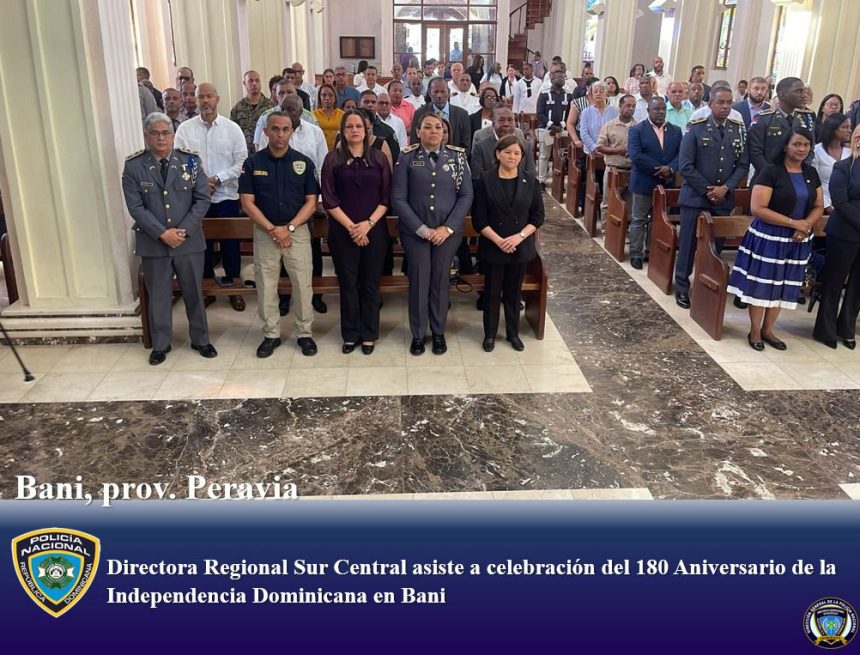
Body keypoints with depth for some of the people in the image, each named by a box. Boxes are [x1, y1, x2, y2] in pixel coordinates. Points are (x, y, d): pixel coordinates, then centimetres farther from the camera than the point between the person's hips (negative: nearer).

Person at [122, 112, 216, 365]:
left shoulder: (190, 160, 0)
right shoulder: (133, 166, -3)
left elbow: (202, 200, -3)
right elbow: (135, 207, -7)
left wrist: (184, 231, -13)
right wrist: (162, 233, -17)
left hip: (190, 241, 1)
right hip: (153, 243, -1)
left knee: (194, 293, 12)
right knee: (158, 295, 10)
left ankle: (200, 339, 28)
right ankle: (160, 344, 25)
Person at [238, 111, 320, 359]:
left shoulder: (304, 162, 0)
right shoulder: (252, 163, 0)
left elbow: (311, 202, -1)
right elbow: (247, 203, -3)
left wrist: (289, 228, -12)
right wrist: (273, 229, -13)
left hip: (298, 231, 0)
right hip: (264, 232, 1)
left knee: (303, 285, 2)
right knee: (266, 287, 6)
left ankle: (304, 333, 16)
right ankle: (271, 334, 20)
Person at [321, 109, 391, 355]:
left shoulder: (379, 158, 5)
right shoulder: (333, 159, 1)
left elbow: (387, 197, 1)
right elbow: (329, 199, -4)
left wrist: (368, 223, -11)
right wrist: (351, 227, -11)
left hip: (374, 230, 1)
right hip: (342, 231, -1)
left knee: (370, 283, 6)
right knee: (348, 283, 5)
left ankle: (368, 334, 16)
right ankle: (350, 334, 16)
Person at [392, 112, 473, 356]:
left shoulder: (457, 156, 1)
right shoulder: (407, 157, -3)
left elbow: (466, 195, -1)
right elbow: (398, 199, -7)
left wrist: (448, 228, -10)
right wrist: (422, 229, -13)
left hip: (448, 232, 1)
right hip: (415, 232, -1)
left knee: (441, 281, 10)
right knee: (418, 281, 6)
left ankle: (439, 332, 25)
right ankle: (418, 334, 22)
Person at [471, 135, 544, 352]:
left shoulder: (530, 182, 2)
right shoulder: (485, 180, -6)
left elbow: (538, 216, 2)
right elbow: (479, 218, -8)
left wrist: (519, 236, -13)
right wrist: (498, 240, -18)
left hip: (521, 248, 2)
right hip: (492, 247, -2)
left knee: (514, 292, 13)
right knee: (492, 292, 8)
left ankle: (513, 333, 28)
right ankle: (490, 334, 23)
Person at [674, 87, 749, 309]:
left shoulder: (739, 130, 6)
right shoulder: (696, 128, -4)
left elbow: (743, 165, 5)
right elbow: (685, 165, -9)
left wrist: (725, 188, -11)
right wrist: (707, 190, -12)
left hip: (723, 199, 3)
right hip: (695, 197, -3)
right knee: (688, 244, 3)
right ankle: (682, 288, 14)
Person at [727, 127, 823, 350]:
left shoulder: (811, 174, 8)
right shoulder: (770, 172, -12)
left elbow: (819, 206, 12)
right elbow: (758, 208, -19)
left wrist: (806, 224, -11)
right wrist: (794, 223, -19)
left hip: (799, 240, 6)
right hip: (769, 237, -6)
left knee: (784, 286, 12)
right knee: (761, 284, 1)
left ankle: (767, 330, 25)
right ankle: (754, 331, 15)